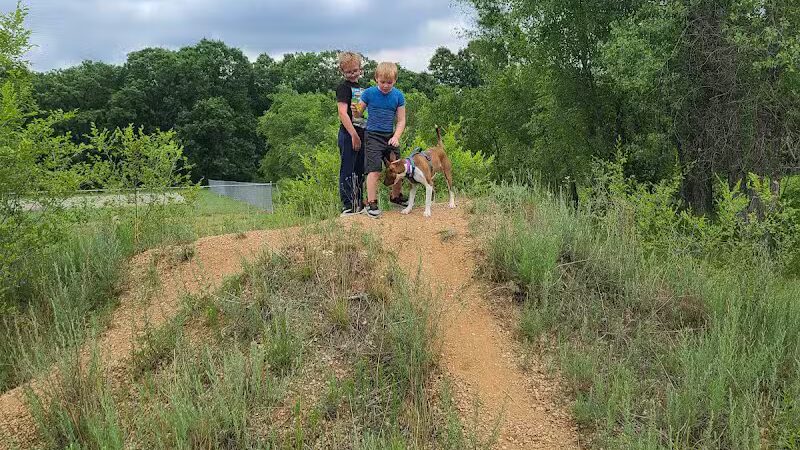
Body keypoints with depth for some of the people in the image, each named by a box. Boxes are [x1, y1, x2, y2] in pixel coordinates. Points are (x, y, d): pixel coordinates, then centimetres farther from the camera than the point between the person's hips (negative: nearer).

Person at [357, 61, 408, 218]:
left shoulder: (398, 96, 0)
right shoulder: (369, 93, -7)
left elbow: (401, 120, 2)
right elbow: (358, 113, 1)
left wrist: (396, 137, -12)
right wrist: (355, 110, -22)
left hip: (390, 136, 4)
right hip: (373, 136, -4)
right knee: (374, 170, -13)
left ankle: (395, 196, 34)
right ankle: (371, 203, -4)